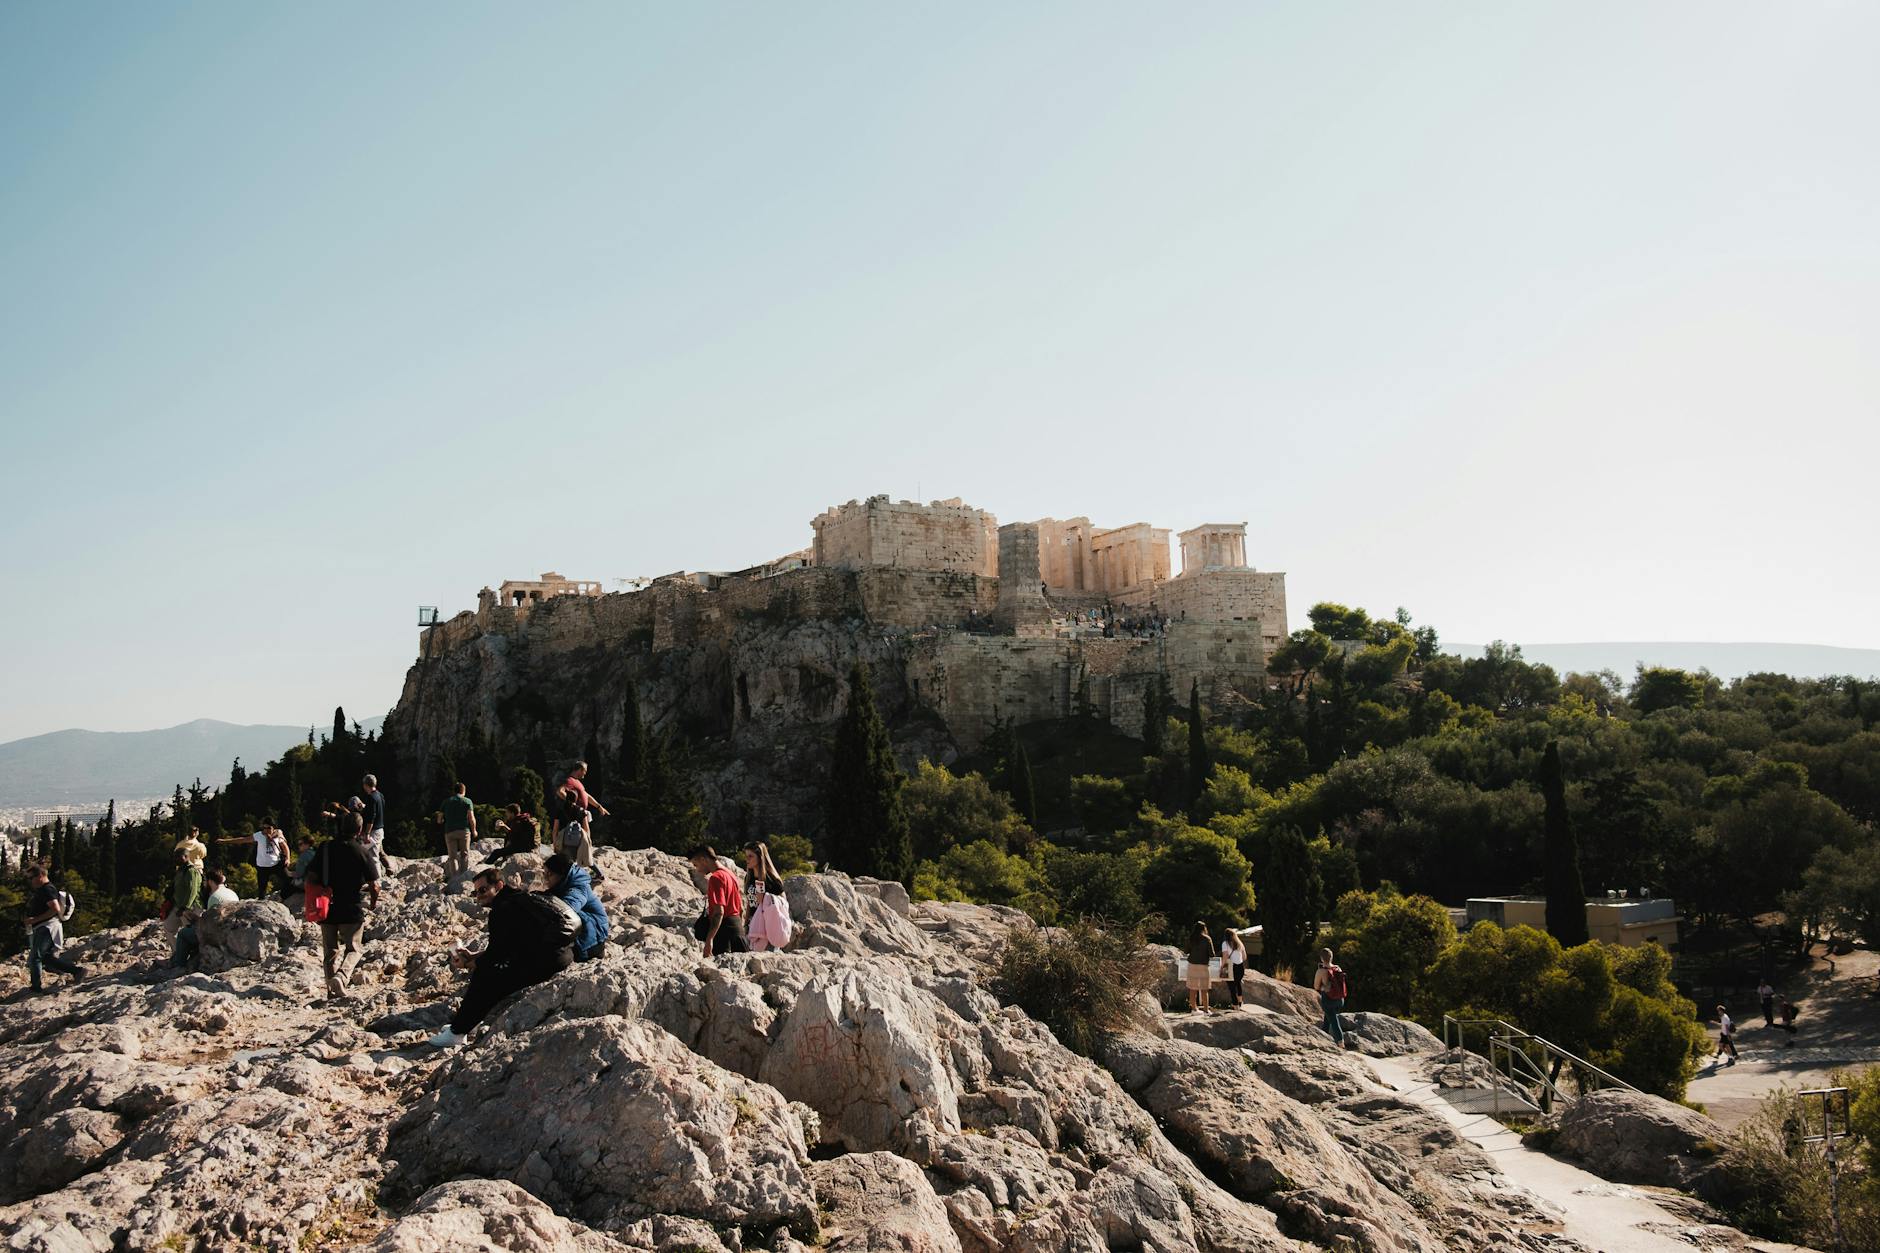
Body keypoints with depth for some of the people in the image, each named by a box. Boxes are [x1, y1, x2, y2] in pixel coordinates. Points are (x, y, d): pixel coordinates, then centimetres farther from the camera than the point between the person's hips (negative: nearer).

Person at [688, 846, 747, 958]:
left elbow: (719, 912, -22)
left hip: (724, 928, -9)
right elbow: (741, 909, 20)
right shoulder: (729, 874, 17)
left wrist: (709, 940, -24)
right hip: (737, 925, 10)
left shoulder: (715, 878, -13)